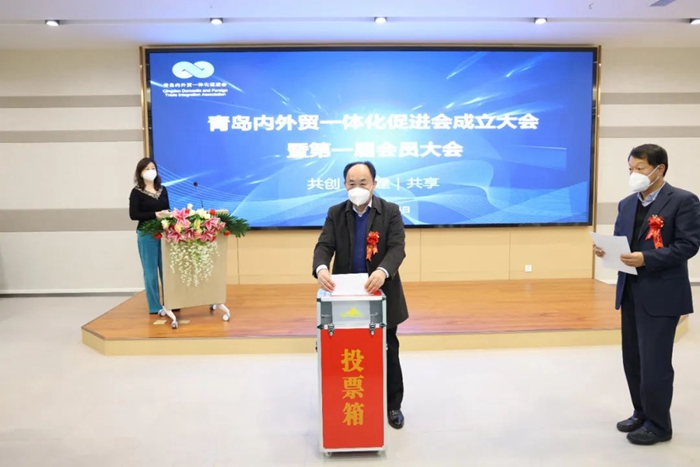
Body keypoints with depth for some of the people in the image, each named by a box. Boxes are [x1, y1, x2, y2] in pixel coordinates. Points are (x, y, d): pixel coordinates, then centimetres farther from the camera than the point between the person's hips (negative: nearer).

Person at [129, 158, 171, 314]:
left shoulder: (162, 189, 11)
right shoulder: (137, 192, -3)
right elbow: (133, 215, -9)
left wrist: (169, 215, -8)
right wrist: (155, 214, -18)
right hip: (147, 234, -4)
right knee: (151, 271, 3)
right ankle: (155, 306, 11)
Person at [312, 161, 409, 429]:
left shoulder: (391, 212, -6)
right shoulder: (335, 213, 1)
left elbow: (397, 248, -17)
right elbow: (324, 246, -10)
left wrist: (382, 271, -38)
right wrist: (321, 268, -33)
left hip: (381, 294, -1)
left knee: (388, 352, 12)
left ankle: (393, 405, 29)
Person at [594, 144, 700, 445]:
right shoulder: (627, 204, 12)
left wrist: (646, 259, -25)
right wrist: (607, 250, -10)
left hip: (661, 296, -7)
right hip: (630, 293, 7)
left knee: (654, 362, 0)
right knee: (633, 360, 16)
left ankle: (658, 424, 18)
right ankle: (642, 414, 33)